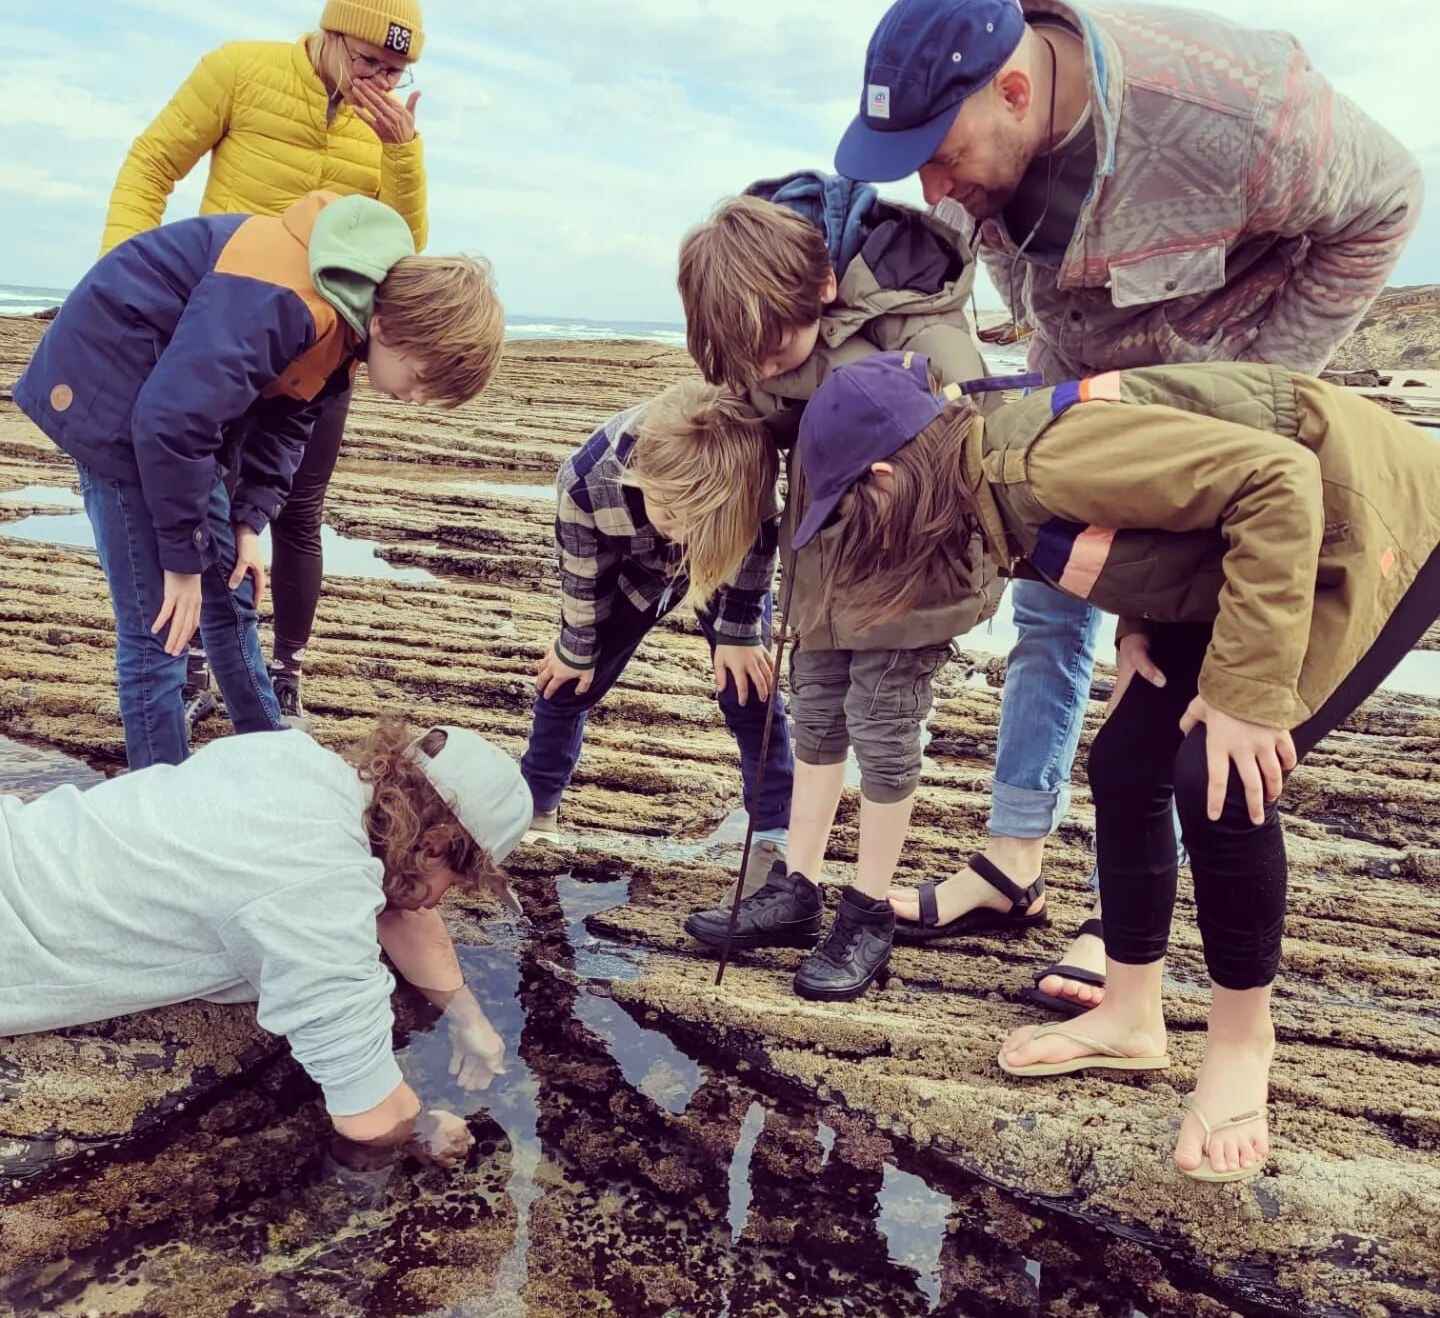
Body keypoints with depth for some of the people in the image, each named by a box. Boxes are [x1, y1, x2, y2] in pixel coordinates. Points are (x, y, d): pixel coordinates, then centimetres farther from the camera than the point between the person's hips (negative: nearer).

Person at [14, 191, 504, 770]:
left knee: (230, 597, 14)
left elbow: (287, 419, 8)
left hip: (171, 394, 9)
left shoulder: (349, 314, -3)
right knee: (157, 625, -8)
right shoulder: (282, 303, -33)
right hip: (112, 392, -9)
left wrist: (248, 522, -1)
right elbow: (170, 420, -33)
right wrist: (184, 558, -23)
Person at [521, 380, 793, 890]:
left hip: (730, 564, 0)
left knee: (750, 690, -5)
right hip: (634, 569, 1)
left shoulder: (750, 470, -42)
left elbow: (755, 548, -19)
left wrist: (738, 632, -11)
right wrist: (577, 651, -5)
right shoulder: (587, 481, -41)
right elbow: (581, 574, -21)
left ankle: (776, 836, 10)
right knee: (570, 680, 6)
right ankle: (534, 807, 28)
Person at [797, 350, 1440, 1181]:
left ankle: (1243, 1044, 5)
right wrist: (1139, 625, -2)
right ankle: (1131, 1019, 20)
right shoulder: (994, 484, -3)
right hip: (1261, 540, 9)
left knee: (1221, 784, -18)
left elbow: (1276, 479, -33)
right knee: (1126, 764, 4)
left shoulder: (1044, 463, -31)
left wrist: (1248, 690, -32)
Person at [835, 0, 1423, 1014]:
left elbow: (1382, 202, -17)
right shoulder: (969, 127, -20)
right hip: (1074, 383, 5)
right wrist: (1063, 371, -6)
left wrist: (1253, 389, -16)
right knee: (1048, 612, 5)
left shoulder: (1228, 113, -35)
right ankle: (1013, 855, 17)